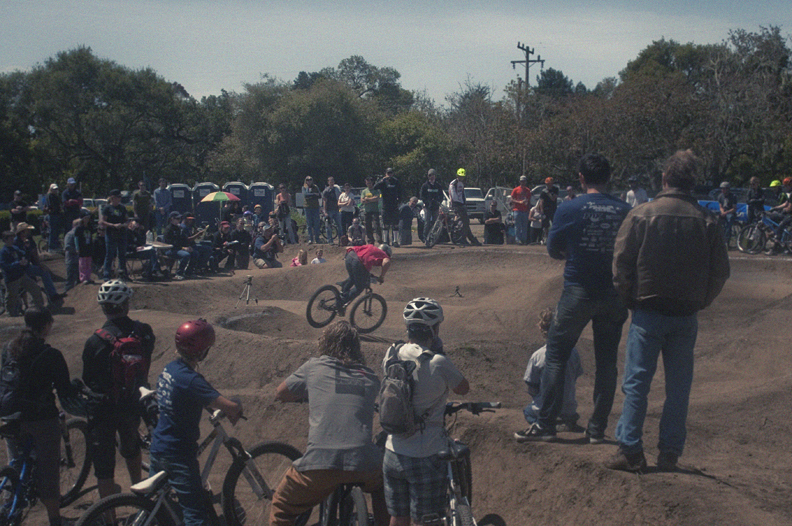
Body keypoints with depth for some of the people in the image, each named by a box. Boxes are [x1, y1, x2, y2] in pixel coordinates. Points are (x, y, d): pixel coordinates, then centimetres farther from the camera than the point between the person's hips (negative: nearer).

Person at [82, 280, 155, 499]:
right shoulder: (145, 332, -9)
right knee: (131, 445, 32)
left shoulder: (96, 341, -19)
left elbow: (87, 380, -9)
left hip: (103, 408, -4)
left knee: (104, 465, 3)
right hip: (134, 404, 4)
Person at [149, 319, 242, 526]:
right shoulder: (190, 380, -25)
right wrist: (237, 408, -7)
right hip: (178, 455, -9)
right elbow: (231, 407, -30)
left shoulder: (168, 369, 2)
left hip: (158, 447, 9)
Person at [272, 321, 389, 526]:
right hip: (364, 463, 2)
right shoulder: (370, 379, 16)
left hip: (319, 462, -2)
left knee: (282, 508, 20)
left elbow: (280, 394, 23)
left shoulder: (314, 367, 11)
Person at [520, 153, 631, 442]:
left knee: (556, 355, 8)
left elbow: (553, 250, 3)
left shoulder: (570, 209, -8)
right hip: (614, 294, 3)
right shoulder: (625, 210, -2)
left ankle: (546, 424, 8)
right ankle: (598, 429, 14)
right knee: (606, 361, 11)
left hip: (578, 293, -2)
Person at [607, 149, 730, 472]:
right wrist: (700, 301, 14)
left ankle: (631, 451, 3)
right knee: (678, 386, 10)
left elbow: (621, 264, -6)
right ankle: (670, 453, 13)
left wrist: (630, 300, 7)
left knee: (636, 383, 4)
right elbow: (721, 271, 2)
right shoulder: (706, 221, -1)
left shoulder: (641, 215, -8)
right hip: (687, 315, 2)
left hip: (649, 312, -2)